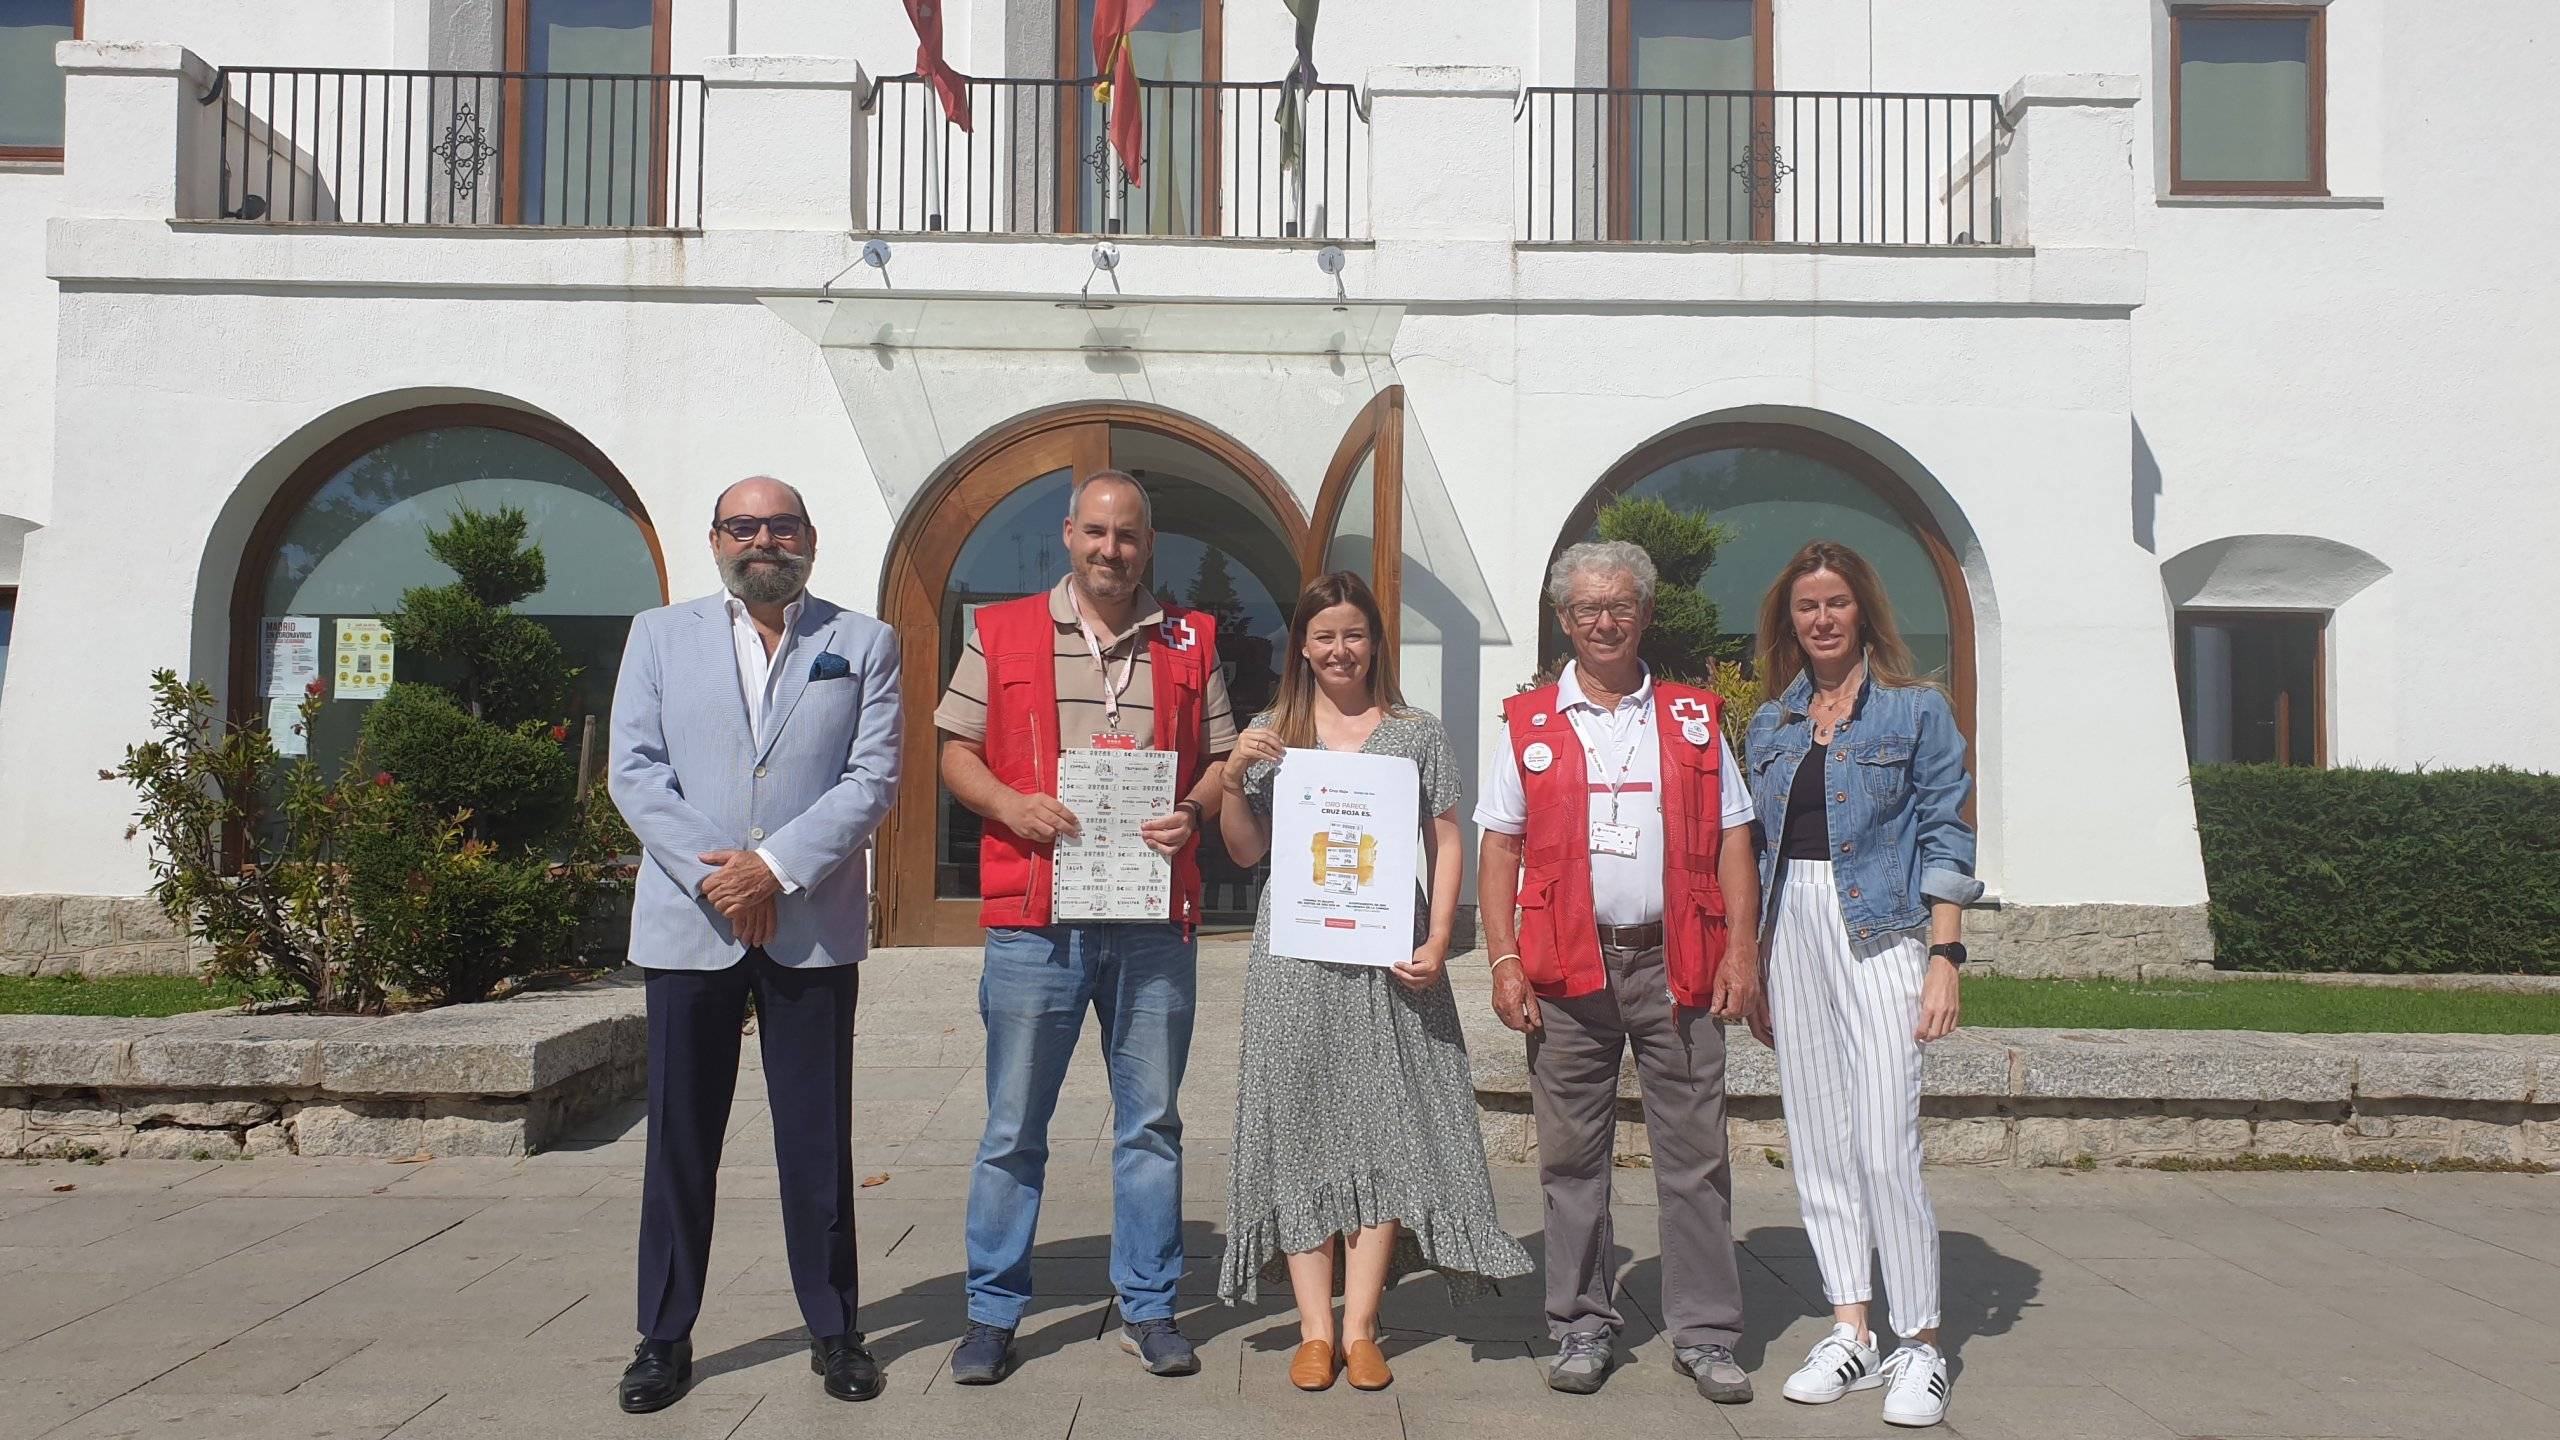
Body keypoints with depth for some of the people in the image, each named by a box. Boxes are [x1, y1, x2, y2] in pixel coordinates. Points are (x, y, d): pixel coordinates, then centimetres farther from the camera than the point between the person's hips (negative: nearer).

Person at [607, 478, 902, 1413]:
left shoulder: (863, 645, 8)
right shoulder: (661, 636, 12)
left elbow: (873, 779, -2)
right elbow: (634, 769, 3)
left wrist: (775, 867, -13)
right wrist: (712, 877, -9)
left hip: (812, 928, -1)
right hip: (688, 924, 1)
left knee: (817, 1141, 5)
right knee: (679, 1140, 7)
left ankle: (833, 1331, 18)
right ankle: (664, 1338, 20)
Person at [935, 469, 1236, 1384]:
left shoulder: (1190, 643, 10)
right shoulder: (1002, 633, 7)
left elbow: (1221, 760, 12)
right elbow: (956, 753, 7)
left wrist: (1192, 813, -8)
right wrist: (1010, 804, -12)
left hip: (1156, 920, 2)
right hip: (1033, 917, -1)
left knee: (1151, 1122, 9)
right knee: (1012, 1128, 5)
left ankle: (1148, 1309, 22)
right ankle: (993, 1314, 18)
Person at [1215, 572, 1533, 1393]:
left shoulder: (1417, 735, 8)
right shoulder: (1271, 734, 10)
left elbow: (1446, 846, 5)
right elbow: (1245, 851, 10)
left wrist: (1437, 941, -8)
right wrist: (1233, 778, -7)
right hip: (1295, 957, 1)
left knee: (1383, 1127, 0)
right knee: (1302, 1129, 2)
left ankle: (1360, 1328, 7)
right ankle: (1314, 1329, 8)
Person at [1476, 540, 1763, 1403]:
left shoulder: (1694, 719, 10)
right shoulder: (1528, 725, 8)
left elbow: (1732, 842, 8)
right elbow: (1499, 852, 5)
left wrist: (1741, 951, -1)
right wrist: (1504, 961, -5)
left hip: (1676, 965, 0)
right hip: (1568, 969, 0)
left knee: (1694, 1154, 4)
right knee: (1572, 1158, 7)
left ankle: (1704, 1334, 15)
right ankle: (1583, 1329, 19)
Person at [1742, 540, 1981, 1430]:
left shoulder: (1915, 710, 2)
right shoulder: (1771, 724, 14)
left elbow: (1944, 840, -2)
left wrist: (1945, 957, -11)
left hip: (1879, 930, -5)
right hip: (1791, 932, 5)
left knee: (1884, 1145, -9)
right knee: (1815, 1141, 6)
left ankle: (1920, 1347, 4)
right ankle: (1850, 1333, 16)